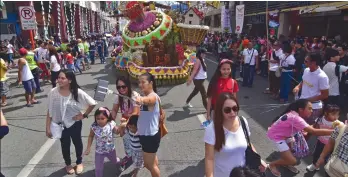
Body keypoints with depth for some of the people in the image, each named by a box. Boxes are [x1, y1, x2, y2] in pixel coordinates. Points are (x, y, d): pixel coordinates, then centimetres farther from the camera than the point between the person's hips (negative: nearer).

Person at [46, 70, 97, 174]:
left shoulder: (77, 93, -21)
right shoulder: (53, 92, -17)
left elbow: (92, 103, -11)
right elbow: (49, 112, -9)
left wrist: (84, 115, -11)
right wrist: (48, 128, -6)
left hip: (75, 123, -1)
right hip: (61, 125, 1)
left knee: (77, 143, 20)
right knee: (65, 145, 21)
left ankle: (79, 162, 47)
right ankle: (68, 164, 48)